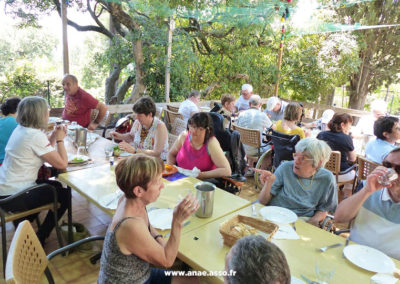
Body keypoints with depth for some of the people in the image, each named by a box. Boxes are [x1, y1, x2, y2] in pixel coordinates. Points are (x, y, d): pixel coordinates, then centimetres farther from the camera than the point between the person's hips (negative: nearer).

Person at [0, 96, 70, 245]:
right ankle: (39, 240, 19)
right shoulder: (35, 136, -24)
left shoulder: (20, 129, 4)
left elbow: (45, 153, 12)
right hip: (13, 198, -9)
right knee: (64, 194, 7)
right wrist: (60, 139, -8)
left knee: (57, 186, 23)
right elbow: (62, 164, -20)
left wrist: (54, 136, 2)